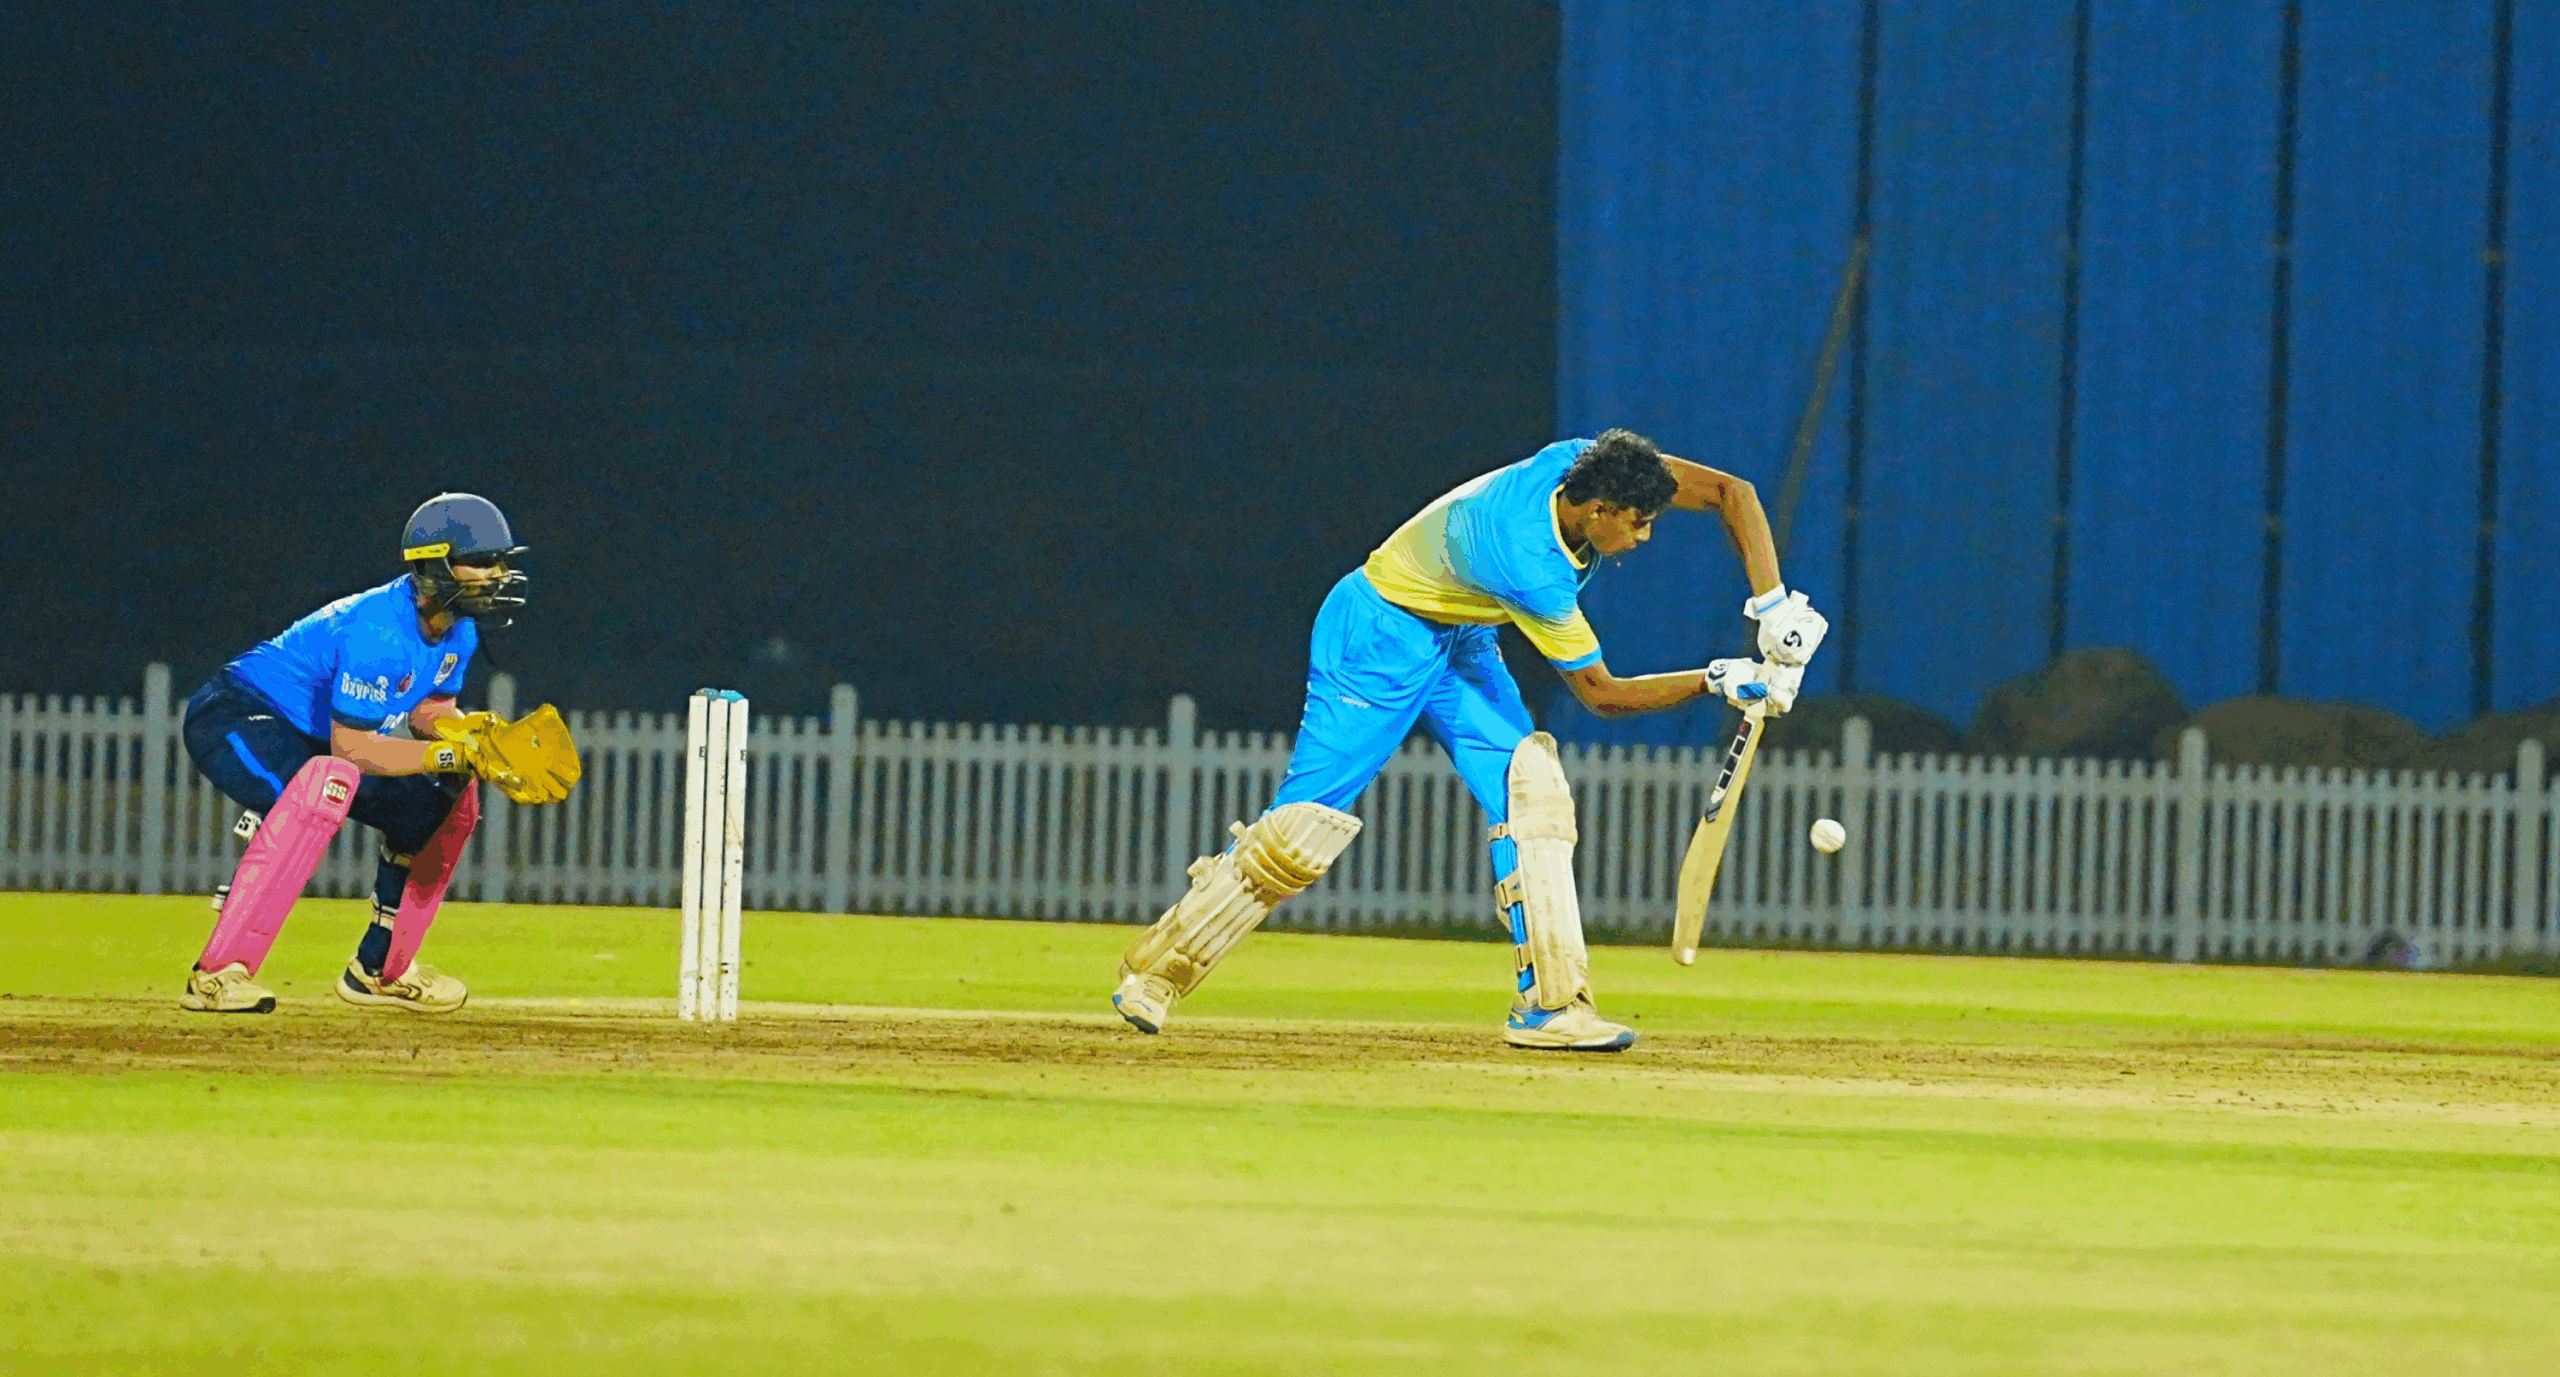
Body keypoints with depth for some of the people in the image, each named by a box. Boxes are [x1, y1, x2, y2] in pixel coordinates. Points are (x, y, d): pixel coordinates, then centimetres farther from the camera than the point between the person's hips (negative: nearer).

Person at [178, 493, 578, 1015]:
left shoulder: (458, 630, -2)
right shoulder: (377, 631, -31)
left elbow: (431, 713, 9)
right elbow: (350, 747, -31)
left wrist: (486, 738, -12)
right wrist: (455, 754, -32)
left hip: (308, 736, 10)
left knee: (448, 800, 8)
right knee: (329, 784, -39)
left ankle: (380, 970, 21)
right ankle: (217, 974, -39)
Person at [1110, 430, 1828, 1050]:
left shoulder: (1589, 463, -18)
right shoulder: (1532, 571, -36)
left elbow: (1730, 493, -12)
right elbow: (1601, 693, -24)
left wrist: (1773, 605, -21)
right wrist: (1717, 683, -24)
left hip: (1457, 639, 8)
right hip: (1379, 635, -8)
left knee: (1531, 793, -6)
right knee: (1307, 821, -11)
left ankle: (1549, 1001, -9)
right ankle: (1151, 976, -1)